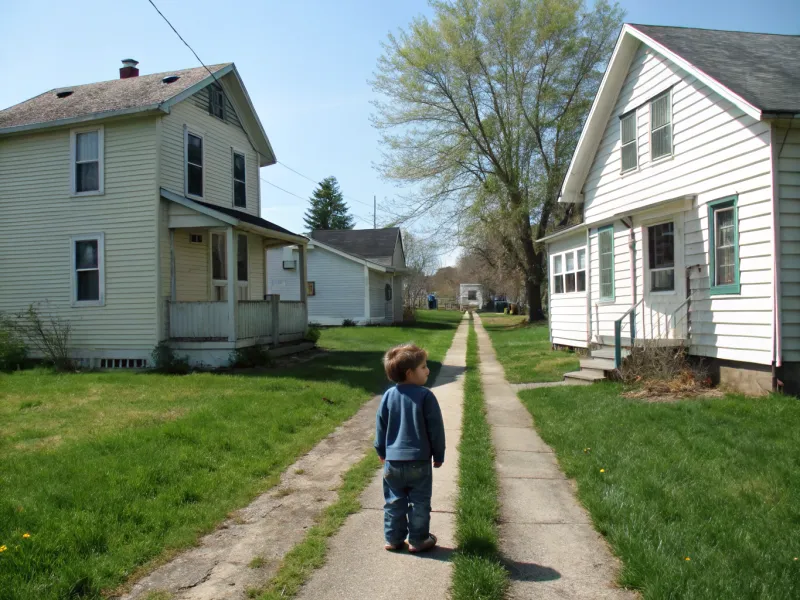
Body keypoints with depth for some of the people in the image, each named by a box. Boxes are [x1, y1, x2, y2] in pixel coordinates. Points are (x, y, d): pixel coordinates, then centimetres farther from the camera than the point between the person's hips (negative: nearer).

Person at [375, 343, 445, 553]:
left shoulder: (389, 395, -1)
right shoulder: (425, 396, -13)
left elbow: (380, 425, 7)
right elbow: (436, 428, -8)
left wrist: (382, 451, 21)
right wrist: (438, 455, 5)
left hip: (393, 460, 4)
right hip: (419, 461, -3)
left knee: (394, 501, 15)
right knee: (419, 502, 10)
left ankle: (393, 539, 22)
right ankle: (418, 540, 18)